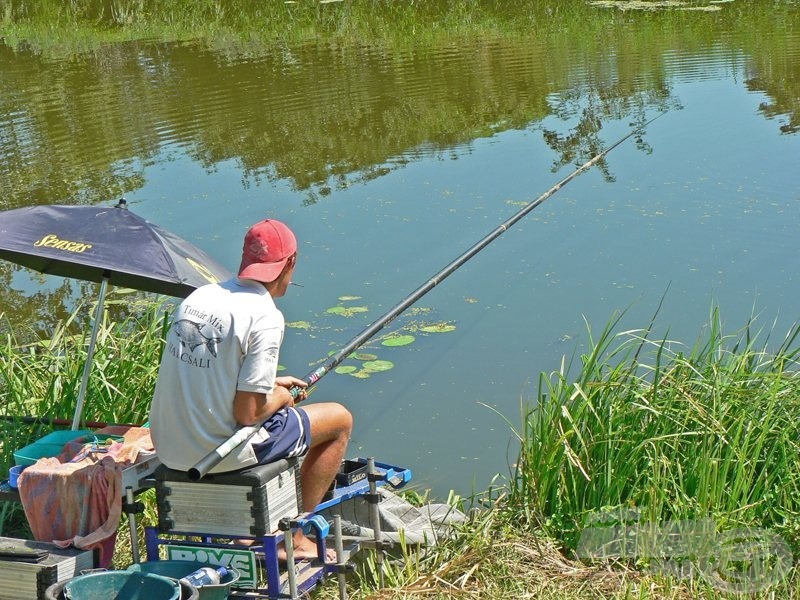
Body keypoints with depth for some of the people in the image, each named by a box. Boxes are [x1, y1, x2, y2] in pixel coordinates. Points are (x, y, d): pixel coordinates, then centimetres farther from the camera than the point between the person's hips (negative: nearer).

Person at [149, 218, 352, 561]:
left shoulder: (196, 298, 5)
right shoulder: (265, 317, -16)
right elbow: (248, 414, -18)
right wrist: (281, 396, 3)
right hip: (220, 454, -7)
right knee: (339, 420, 12)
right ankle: (294, 537, 17)